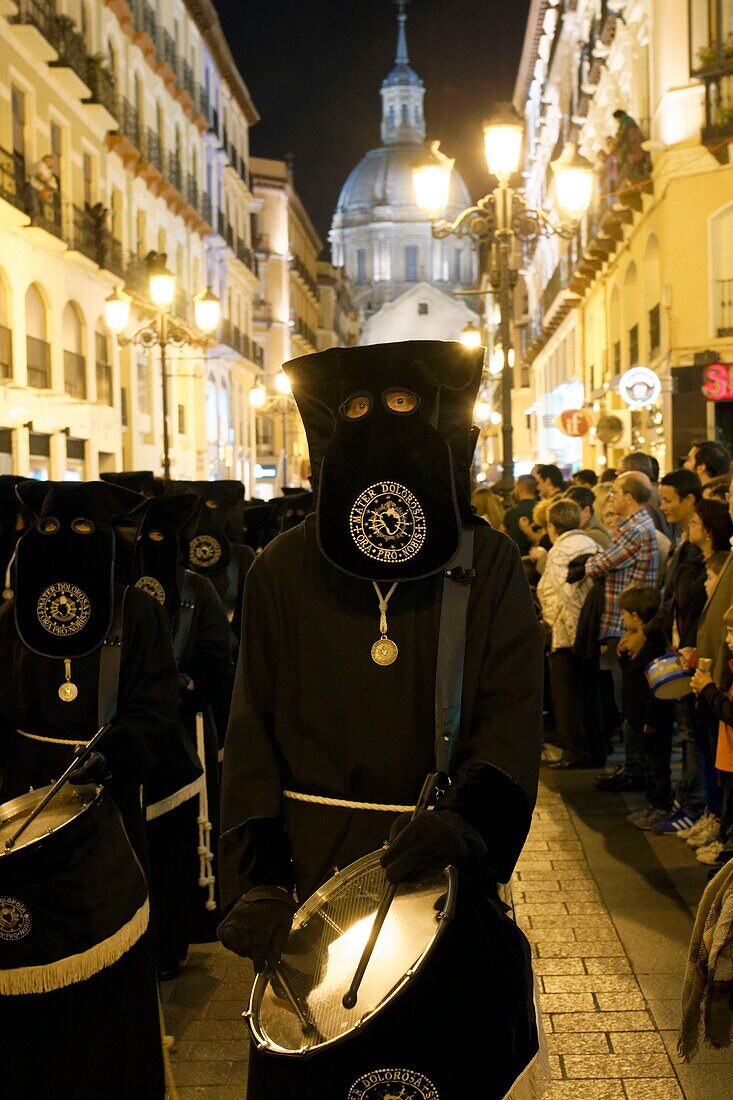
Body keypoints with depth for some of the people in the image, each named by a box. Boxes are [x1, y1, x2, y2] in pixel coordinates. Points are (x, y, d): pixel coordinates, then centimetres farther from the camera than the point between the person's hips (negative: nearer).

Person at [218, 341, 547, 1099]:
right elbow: (254, 735, -2)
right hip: (313, 876, 1)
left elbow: (513, 718, -10)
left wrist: (467, 821, -29)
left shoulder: (490, 567, -2)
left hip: (449, 881, 0)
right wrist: (252, 879, -12)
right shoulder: (283, 573, 0)